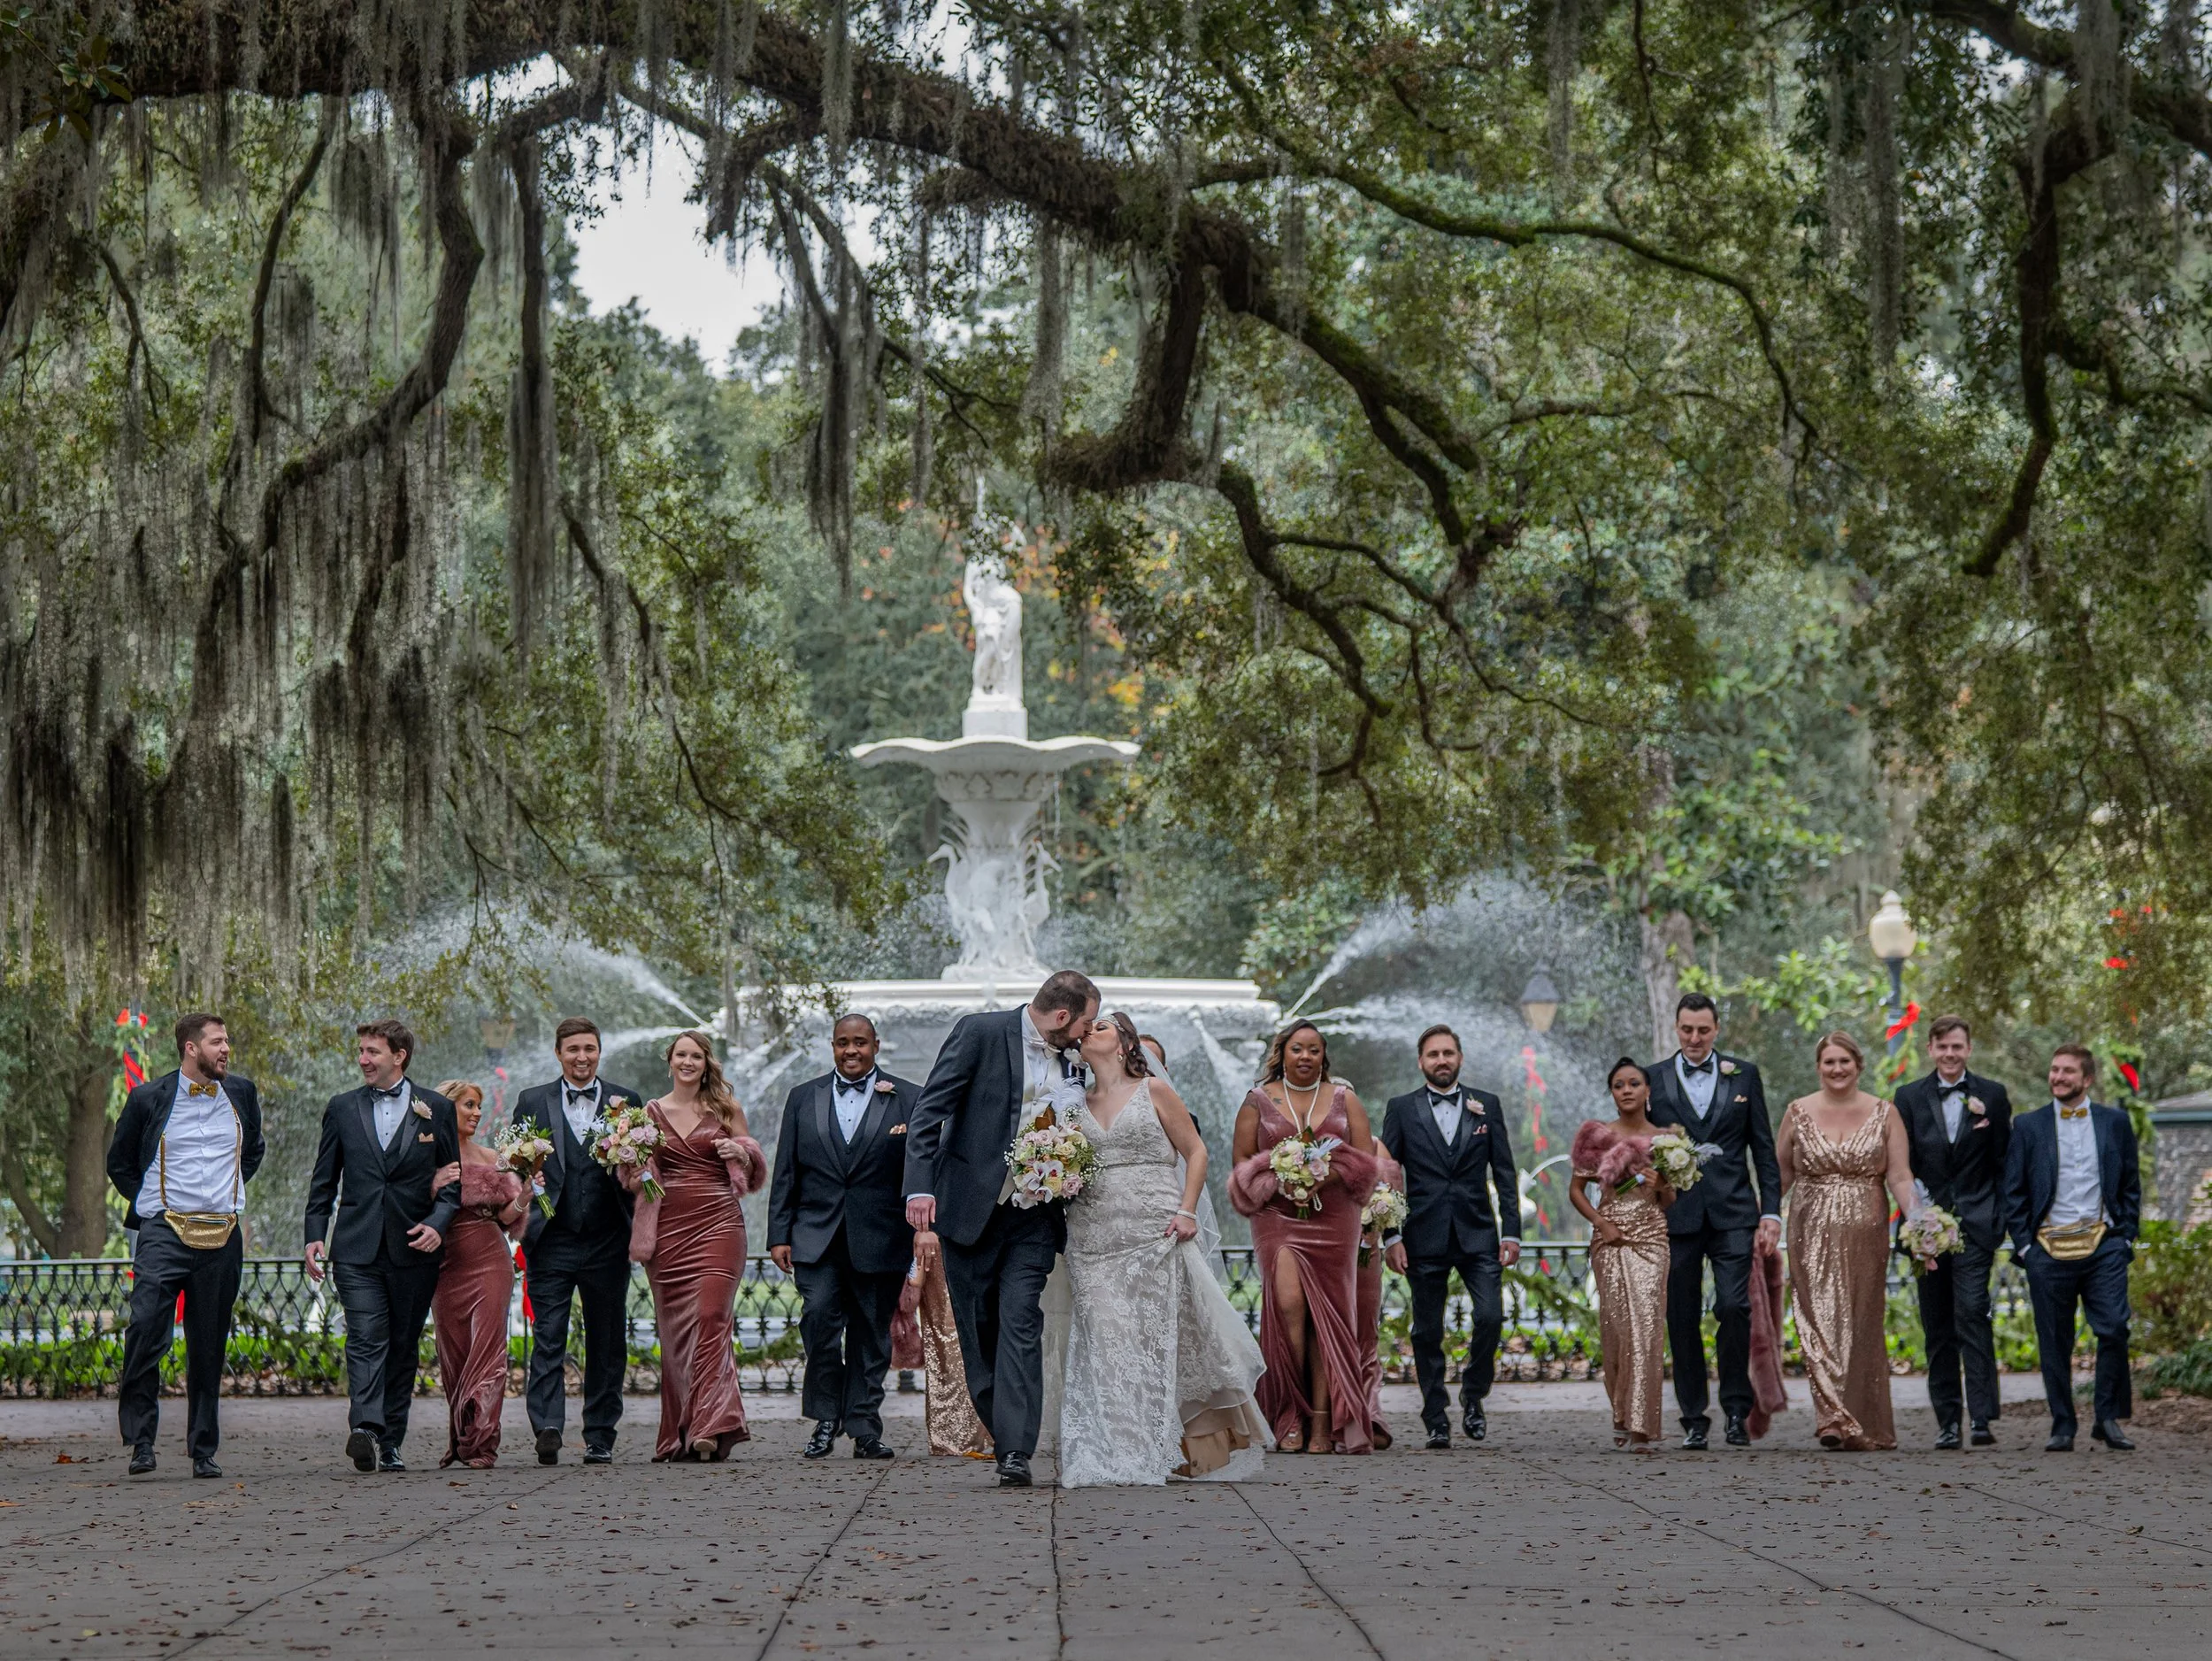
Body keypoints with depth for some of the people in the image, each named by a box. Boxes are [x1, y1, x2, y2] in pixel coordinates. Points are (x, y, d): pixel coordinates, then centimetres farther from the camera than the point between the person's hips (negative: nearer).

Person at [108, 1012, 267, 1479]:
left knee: (210, 1347, 6)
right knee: (146, 1330, -18)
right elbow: (119, 1163, 14)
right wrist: (148, 1202, 5)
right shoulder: (149, 1099, 0)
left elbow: (254, 1149, 28)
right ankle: (141, 1440, -8)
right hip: (164, 1230, -3)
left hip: (223, 1235, 3)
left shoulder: (241, 1092, 10)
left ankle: (204, 1450, 13)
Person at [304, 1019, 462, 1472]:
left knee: (403, 1347, 5)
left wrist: (438, 1223, -8)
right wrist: (314, 1234, 4)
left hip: (413, 1248, 0)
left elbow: (453, 1179, 8)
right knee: (366, 1338, -15)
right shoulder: (343, 1109, 11)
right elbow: (324, 1180, 14)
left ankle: (389, 1443, 11)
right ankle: (365, 1427, -29)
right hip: (357, 1248, 0)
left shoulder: (436, 1109, 6)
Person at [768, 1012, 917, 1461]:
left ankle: (865, 1431, 11)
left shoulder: (907, 1100, 5)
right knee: (820, 1318, -14)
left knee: (871, 1335, 3)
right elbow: (786, 1173, 10)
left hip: (879, 1240, -1)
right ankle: (827, 1417, 0)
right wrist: (779, 1235, 3)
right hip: (816, 1238, 1)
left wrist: (921, 1232, -5)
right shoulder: (803, 1099, 11)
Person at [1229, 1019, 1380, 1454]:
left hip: (1333, 1218, 1)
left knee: (1327, 1314, -2)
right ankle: (1291, 1417, -10)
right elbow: (1243, 1164, 8)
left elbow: (1366, 1160, 6)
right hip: (1278, 1216, -1)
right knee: (1289, 1303, -18)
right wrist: (1276, 1182, -10)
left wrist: (1326, 1177, -11)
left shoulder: (1343, 1099, 10)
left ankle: (1323, 1426, -1)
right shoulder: (1259, 1101, 8)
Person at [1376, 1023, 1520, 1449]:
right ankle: (1436, 1420, 12)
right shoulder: (1402, 1109, 5)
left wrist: (1511, 1231, 0)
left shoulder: (1486, 1106, 9)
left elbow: (1504, 1173, 8)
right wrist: (1390, 1237, -4)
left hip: (1477, 1234, 0)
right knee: (1428, 1332, 2)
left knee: (1490, 1316, -14)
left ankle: (1473, 1394, 10)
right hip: (1424, 1238, 0)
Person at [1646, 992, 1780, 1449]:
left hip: (1732, 1213, -1)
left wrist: (1770, 1212, 1)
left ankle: (1737, 1408, 1)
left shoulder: (1744, 1075, 8)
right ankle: (1694, 1418, 11)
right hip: (1676, 1217, 1)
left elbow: (1763, 1149, 9)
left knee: (1734, 1307, -12)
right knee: (1682, 1319, 3)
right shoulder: (1653, 1079, 7)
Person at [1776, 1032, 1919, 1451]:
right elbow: (1780, 1173, 10)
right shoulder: (1798, 1112, 5)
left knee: (1862, 1326, 3)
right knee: (1819, 1322, -10)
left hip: (1865, 1233, 0)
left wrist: (1918, 1223, -14)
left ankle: (1864, 1426, 12)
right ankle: (1836, 1419, -13)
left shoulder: (1884, 1114, 3)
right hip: (1813, 1234, 0)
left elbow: (1900, 1177, -1)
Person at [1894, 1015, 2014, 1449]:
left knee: (1972, 1314, -15)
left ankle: (1982, 1417, -17)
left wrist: (1999, 1223, -1)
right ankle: (1948, 1420, 11)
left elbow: (2004, 1164, 6)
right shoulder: (1910, 1097, 8)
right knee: (1937, 1327, 5)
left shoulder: (1992, 1096, 6)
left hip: (1974, 1224, -2)